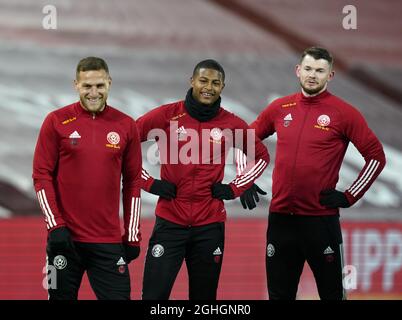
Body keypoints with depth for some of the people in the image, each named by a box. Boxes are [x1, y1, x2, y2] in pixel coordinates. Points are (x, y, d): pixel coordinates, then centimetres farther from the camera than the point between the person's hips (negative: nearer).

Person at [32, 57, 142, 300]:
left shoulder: (126, 125, 5)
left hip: (109, 242, 1)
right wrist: (55, 226, -8)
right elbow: (42, 176, 0)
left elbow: (133, 182, 10)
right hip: (65, 237, -1)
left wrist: (132, 236, 7)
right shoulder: (57, 122, 0)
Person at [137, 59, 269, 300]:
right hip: (170, 222, -2)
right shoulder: (167, 115, -3)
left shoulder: (231, 124, 3)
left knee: (204, 296, 10)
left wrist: (235, 189, 6)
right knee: (154, 295, -7)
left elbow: (261, 156, 17)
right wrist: (149, 182, -4)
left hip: (210, 225, 2)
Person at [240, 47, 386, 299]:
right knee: (279, 293, 11)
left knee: (332, 292, 4)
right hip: (280, 217, 4)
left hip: (321, 219, -4)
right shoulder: (280, 108, 8)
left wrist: (350, 197, -6)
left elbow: (376, 155, -4)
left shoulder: (344, 113, -5)